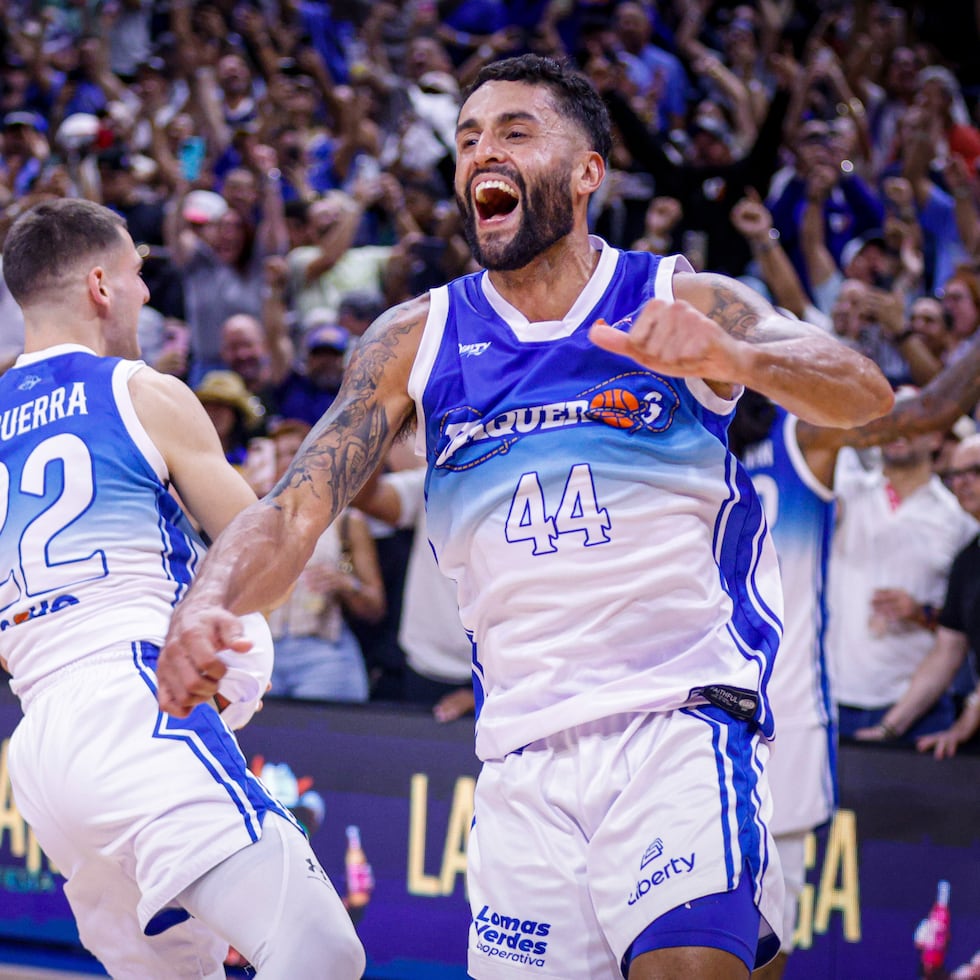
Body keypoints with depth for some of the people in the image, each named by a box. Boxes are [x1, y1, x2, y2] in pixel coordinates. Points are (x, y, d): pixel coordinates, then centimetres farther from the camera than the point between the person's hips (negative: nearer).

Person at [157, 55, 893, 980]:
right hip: (522, 755, 4)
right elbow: (295, 508, 3)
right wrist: (206, 606, -18)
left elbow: (863, 395, -13)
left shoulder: (686, 304, 1)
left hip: (682, 716, -3)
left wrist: (733, 358, -35)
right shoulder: (416, 340, 9)